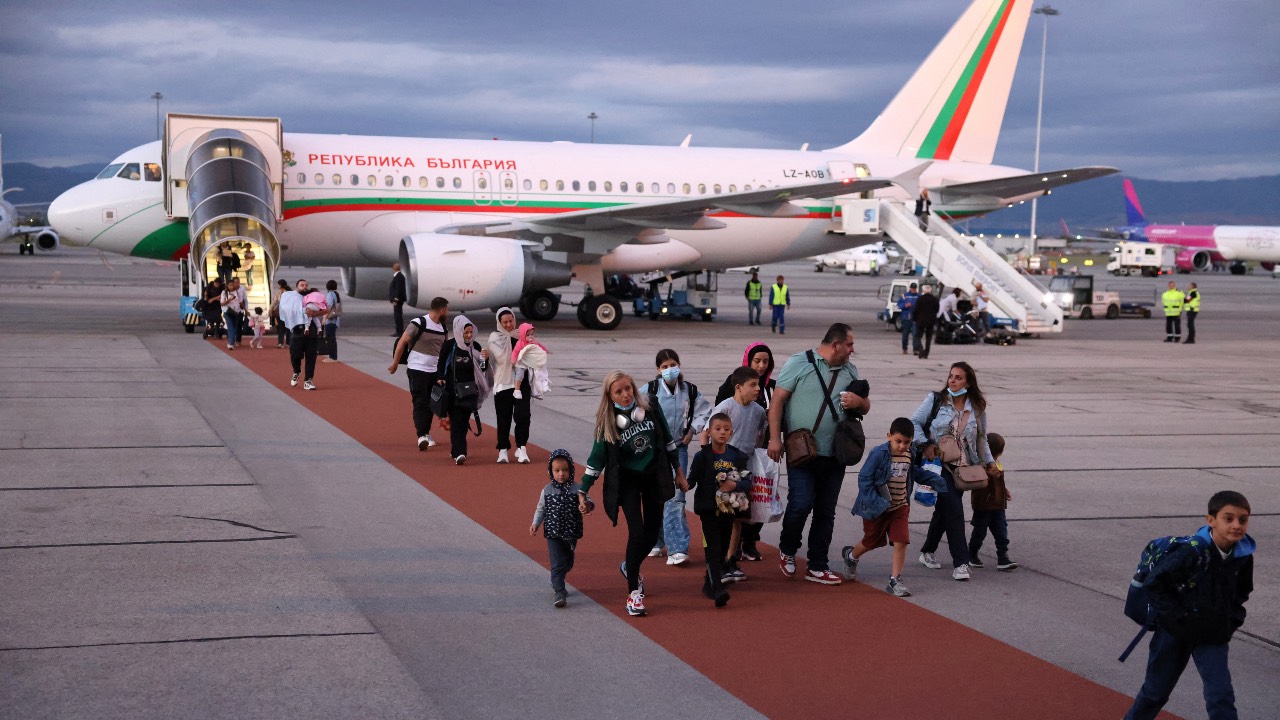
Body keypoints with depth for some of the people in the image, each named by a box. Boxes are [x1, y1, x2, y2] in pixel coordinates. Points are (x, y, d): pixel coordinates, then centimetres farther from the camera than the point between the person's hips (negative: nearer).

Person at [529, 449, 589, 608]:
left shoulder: (577, 489, -5)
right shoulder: (547, 491, -2)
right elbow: (540, 509, 9)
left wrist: (588, 507, -29)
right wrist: (535, 524, -2)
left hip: (571, 534, 2)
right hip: (553, 534, -2)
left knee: (567, 563, 18)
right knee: (557, 564, -9)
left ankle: (556, 582, 44)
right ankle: (559, 593, -9)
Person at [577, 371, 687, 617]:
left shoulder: (650, 408, -6)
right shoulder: (607, 423, -11)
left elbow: (667, 439, 5)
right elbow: (597, 458, -6)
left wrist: (678, 472, 9)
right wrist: (582, 491, -7)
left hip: (654, 477, 3)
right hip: (627, 481, -3)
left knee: (652, 533, 7)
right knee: (637, 533, -14)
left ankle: (630, 567, 38)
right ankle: (633, 592, -3)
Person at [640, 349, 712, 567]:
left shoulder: (690, 391, 1)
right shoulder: (649, 390, -7)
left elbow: (704, 411, 15)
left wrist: (693, 430, 4)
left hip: (678, 449, 0)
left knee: (675, 497, -9)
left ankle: (677, 549, -12)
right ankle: (655, 542, 26)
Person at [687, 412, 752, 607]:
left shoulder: (737, 456, 4)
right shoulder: (702, 456, -4)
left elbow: (748, 482, 3)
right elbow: (692, 479, -5)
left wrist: (735, 485, -16)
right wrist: (685, 484, -25)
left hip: (729, 509, 4)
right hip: (709, 509, -4)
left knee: (723, 548, 12)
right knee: (714, 549, -11)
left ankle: (709, 583, 28)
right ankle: (718, 590, -19)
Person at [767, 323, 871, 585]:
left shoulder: (850, 371, 13)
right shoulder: (800, 363, -5)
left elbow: (865, 406, 21)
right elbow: (778, 399, -7)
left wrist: (859, 402, -4)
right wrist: (774, 437, -13)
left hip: (834, 455, 6)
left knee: (826, 511, 8)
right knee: (801, 504, -13)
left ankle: (818, 566, 17)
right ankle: (787, 550, 15)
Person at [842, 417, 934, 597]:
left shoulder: (910, 455, -2)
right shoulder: (879, 454, -21)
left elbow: (916, 473, 17)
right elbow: (864, 478, -19)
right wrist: (875, 502, -25)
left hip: (900, 507, 4)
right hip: (878, 508, -4)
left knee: (901, 541, -9)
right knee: (871, 541, 16)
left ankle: (895, 580, -2)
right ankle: (850, 555, 47)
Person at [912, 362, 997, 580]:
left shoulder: (977, 408, 8)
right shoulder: (935, 400, -2)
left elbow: (981, 439, 19)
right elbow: (914, 422, 0)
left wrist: (989, 461, 11)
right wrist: (925, 445, -12)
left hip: (962, 467, 4)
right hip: (939, 464, -4)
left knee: (944, 510, 10)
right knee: (953, 509, -14)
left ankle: (927, 552, 31)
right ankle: (960, 562, -11)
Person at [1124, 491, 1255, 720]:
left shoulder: (1243, 555, -8)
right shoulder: (1192, 552, -26)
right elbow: (1154, 584, -19)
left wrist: (1231, 620, -1)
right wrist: (1178, 617, -19)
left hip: (1214, 635, 3)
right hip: (1176, 632, -3)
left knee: (1221, 695, -8)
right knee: (1156, 690, 14)